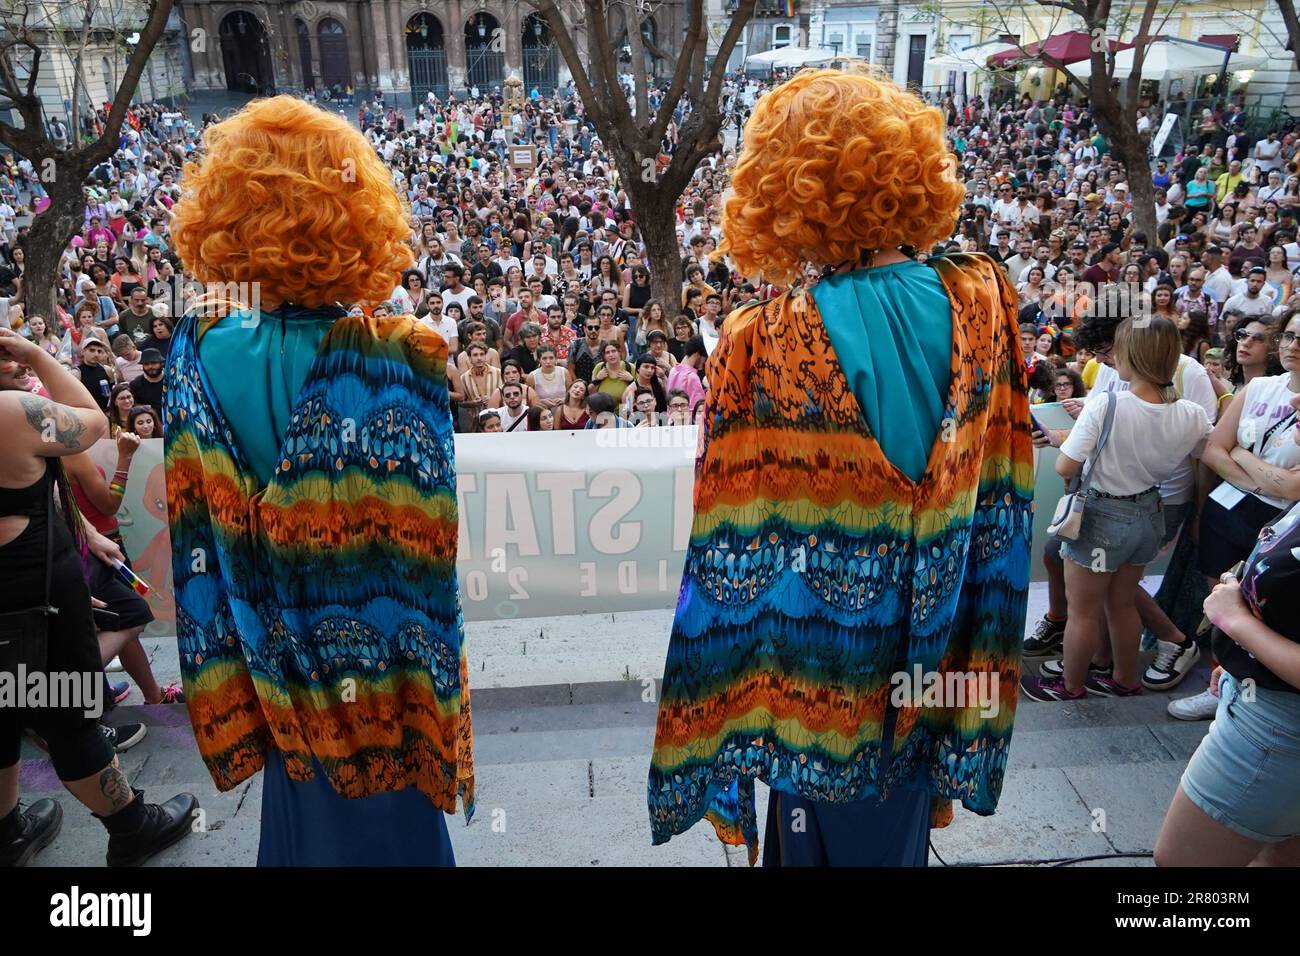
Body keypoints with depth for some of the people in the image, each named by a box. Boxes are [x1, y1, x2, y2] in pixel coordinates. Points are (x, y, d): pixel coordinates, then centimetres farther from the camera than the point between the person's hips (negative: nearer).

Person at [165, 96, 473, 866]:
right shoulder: (396, 359, -24)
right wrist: (438, 711, -6)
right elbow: (423, 556, -19)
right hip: (379, 688, -3)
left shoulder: (200, 355, -11)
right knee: (387, 830, 19)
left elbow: (199, 540, -3)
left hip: (280, 687, 4)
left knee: (301, 823, 26)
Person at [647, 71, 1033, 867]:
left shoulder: (763, 346, -23)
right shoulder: (985, 303, -12)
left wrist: (718, 761, -4)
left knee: (813, 834, 23)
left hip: (818, 674, -3)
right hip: (930, 672, 3)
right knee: (896, 834, 27)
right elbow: (1000, 511, -5)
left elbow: (739, 559, -18)